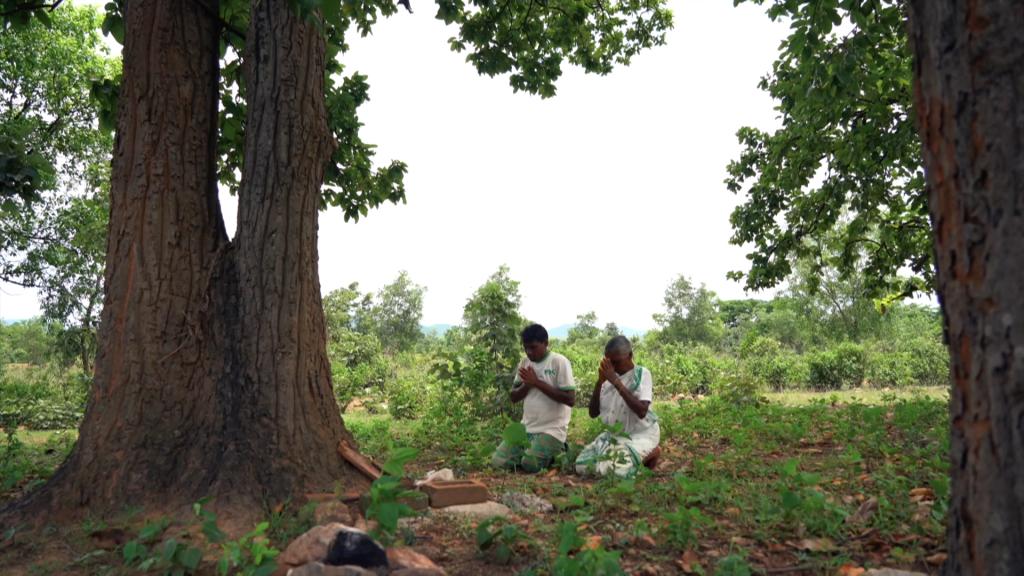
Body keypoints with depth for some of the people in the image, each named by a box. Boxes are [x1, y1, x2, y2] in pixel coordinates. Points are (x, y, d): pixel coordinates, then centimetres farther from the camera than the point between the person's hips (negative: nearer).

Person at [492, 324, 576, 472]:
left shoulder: (559, 362, -11)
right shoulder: (524, 363, 7)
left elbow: (570, 399, -17)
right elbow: (514, 397, 10)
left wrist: (537, 382, -18)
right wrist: (528, 383, -11)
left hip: (552, 430, -5)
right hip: (526, 428, 6)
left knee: (530, 464, -22)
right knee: (498, 462, -7)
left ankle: (556, 452, 6)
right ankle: (531, 449, 15)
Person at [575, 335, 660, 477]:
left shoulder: (642, 374, -11)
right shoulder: (609, 377, 2)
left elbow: (642, 412, -26)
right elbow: (593, 413, -1)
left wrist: (616, 382, -26)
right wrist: (600, 382, -14)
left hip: (641, 434, -6)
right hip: (614, 433, 6)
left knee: (615, 469, -29)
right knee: (582, 466, -10)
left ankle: (649, 453, 1)